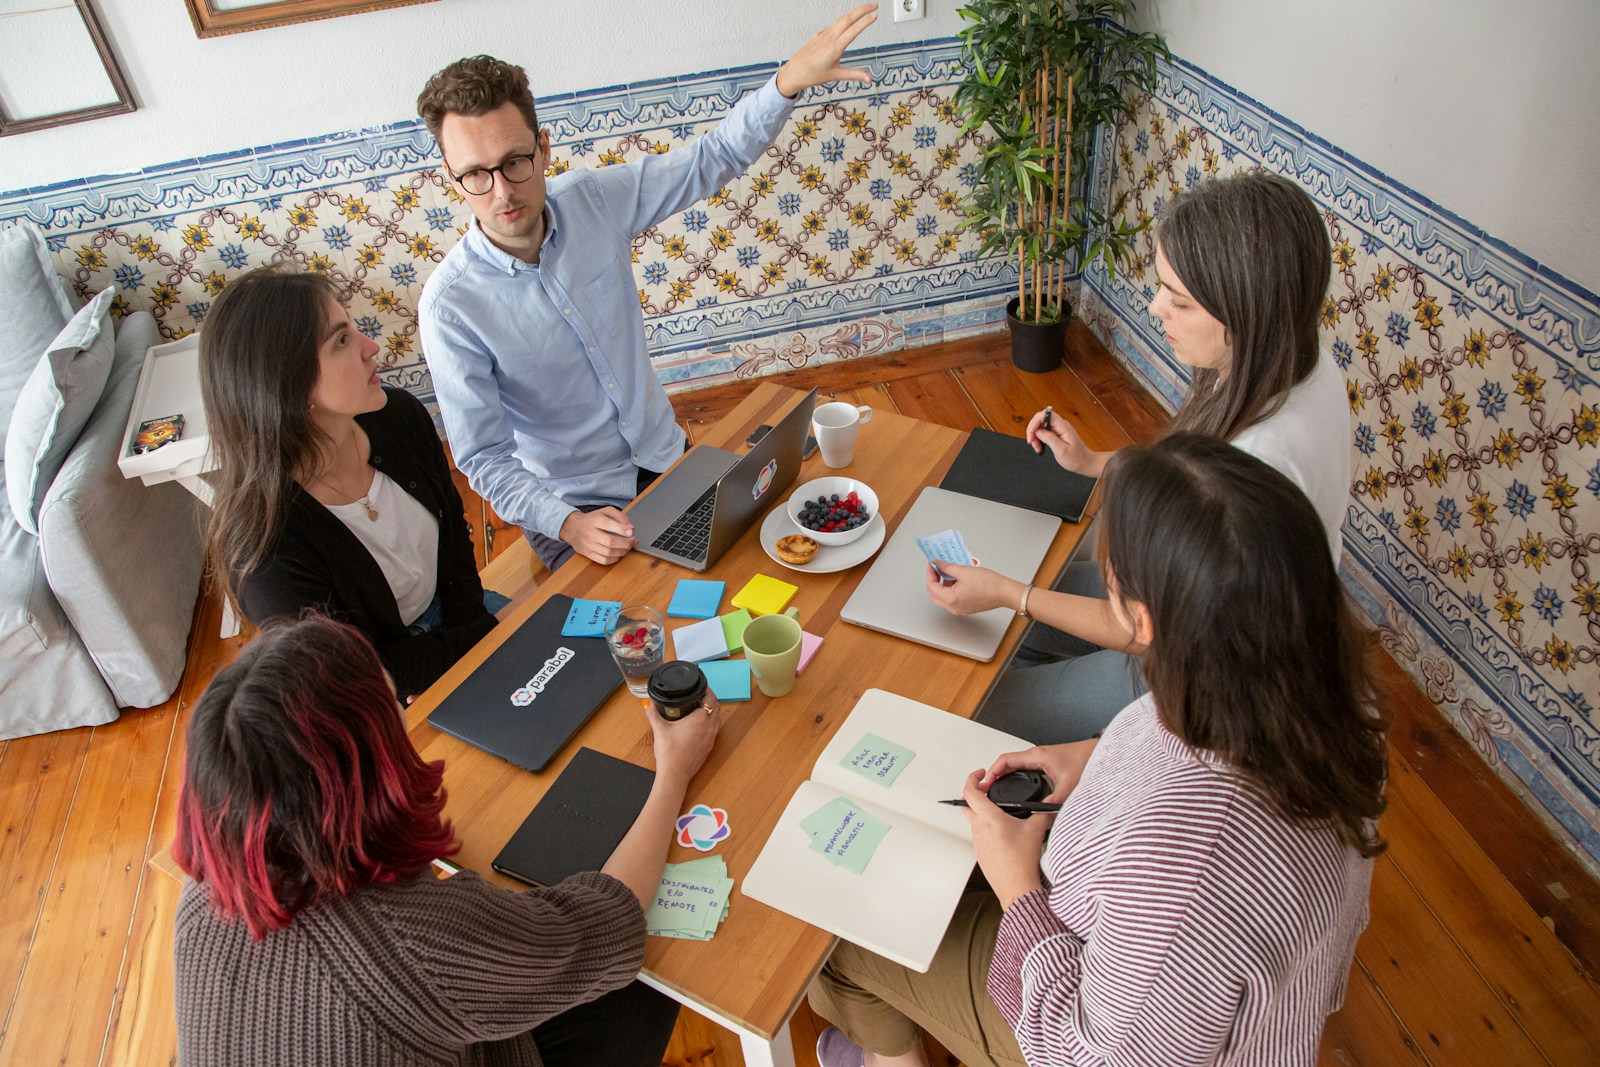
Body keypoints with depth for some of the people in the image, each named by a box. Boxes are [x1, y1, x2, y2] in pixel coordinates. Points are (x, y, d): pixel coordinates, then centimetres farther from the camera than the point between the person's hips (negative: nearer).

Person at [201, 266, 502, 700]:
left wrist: (476, 623, -9)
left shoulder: (400, 415, -16)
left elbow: (453, 526, 2)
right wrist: (485, 642, -18)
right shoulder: (267, 551, -34)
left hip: (453, 617, 6)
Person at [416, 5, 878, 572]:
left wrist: (789, 78, -20)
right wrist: (568, 524, -35)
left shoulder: (593, 200, -12)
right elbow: (483, 457, -20)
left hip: (666, 457, 4)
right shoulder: (450, 304, -23)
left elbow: (711, 160, -5)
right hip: (574, 505, -4)